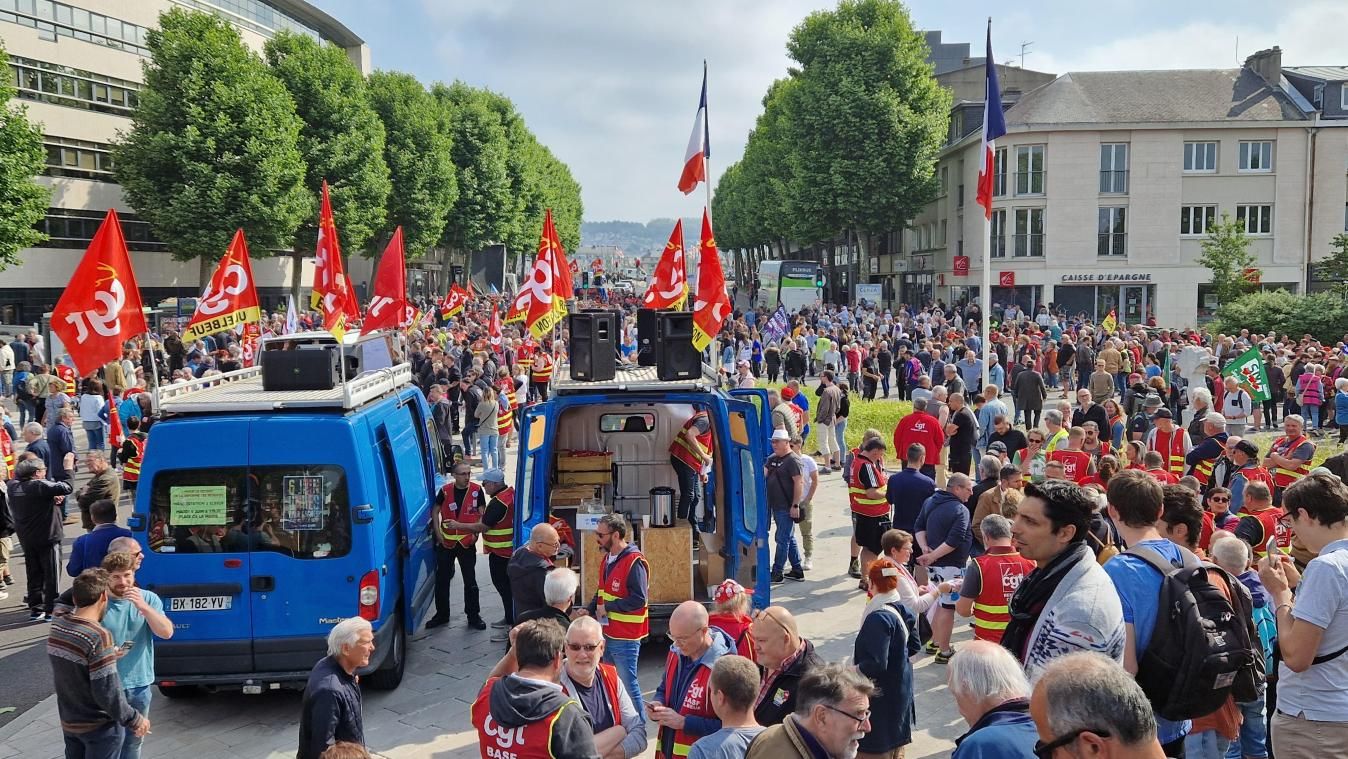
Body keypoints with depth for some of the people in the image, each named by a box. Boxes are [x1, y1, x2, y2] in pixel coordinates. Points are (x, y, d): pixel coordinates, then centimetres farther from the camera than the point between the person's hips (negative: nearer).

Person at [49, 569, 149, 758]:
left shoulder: (57, 627, -4)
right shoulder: (99, 636, -26)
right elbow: (107, 693, -24)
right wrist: (135, 721, -13)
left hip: (68, 723, 7)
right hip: (100, 728, -7)